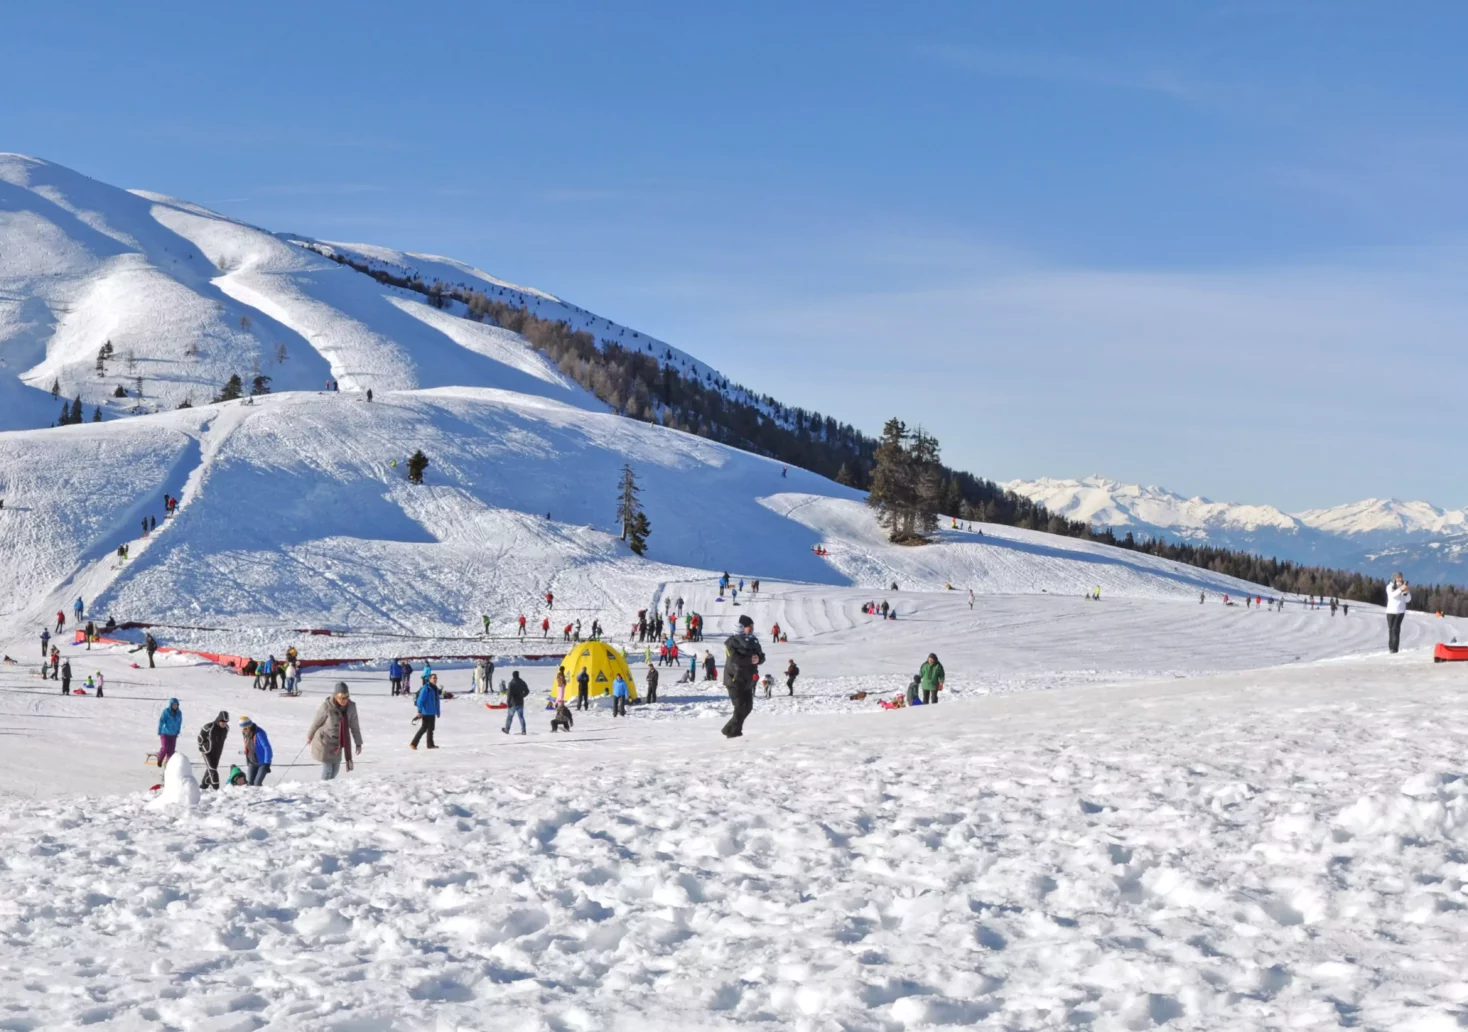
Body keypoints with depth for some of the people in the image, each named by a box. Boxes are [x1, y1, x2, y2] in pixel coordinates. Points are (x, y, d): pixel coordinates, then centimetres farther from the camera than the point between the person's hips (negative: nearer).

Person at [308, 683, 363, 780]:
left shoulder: (351, 706, -11)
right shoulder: (327, 706, -24)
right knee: (327, 769, -4)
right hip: (324, 742, -5)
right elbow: (316, 722, -9)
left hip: (337, 743, 5)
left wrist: (358, 743, 1)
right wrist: (309, 736, 5)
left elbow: (354, 726, -1)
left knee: (335, 768, 15)